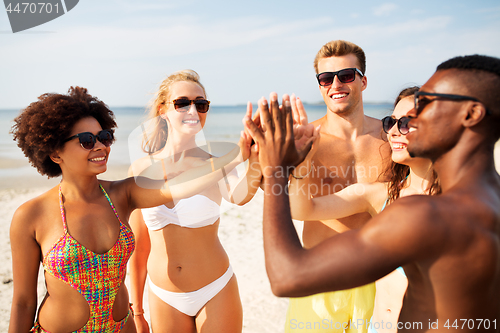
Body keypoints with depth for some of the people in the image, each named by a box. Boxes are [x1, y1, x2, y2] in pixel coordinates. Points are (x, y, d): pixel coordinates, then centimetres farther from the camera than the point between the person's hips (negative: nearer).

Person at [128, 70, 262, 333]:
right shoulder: (142, 170, -6)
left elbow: (238, 195, -34)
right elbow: (139, 247, 1)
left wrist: (254, 167, -56)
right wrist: (136, 312, 7)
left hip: (215, 292, -1)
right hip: (163, 299, 2)